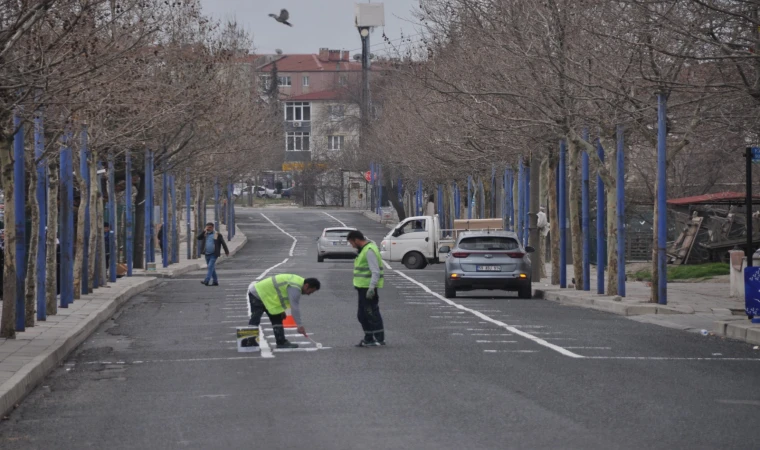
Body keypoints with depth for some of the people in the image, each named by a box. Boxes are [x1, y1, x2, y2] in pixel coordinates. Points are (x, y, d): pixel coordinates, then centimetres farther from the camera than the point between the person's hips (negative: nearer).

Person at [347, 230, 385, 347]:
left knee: (372, 313, -7)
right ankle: (368, 339, 22)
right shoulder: (364, 249, 16)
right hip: (363, 288, 11)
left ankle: (380, 339, -3)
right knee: (362, 315, 15)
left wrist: (371, 288, -27)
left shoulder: (369, 250, -17)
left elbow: (375, 271, -23)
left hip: (368, 288, -11)